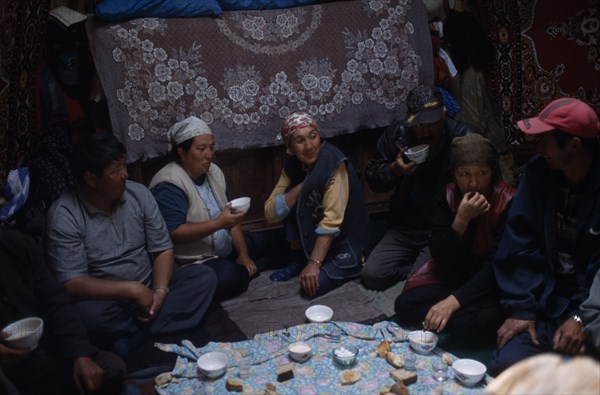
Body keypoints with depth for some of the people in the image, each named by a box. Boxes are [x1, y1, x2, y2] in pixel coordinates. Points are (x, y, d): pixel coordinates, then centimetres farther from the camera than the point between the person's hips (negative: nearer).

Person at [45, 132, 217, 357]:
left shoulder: (138, 193, -2)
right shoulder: (64, 215, -15)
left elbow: (163, 249, 1)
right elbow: (71, 284, -20)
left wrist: (160, 291, -16)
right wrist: (133, 290, -25)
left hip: (148, 290, 5)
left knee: (205, 276, -15)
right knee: (88, 313, -38)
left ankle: (134, 338, -25)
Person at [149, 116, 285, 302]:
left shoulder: (213, 172, 5)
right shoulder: (169, 185, -21)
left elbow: (230, 216, 7)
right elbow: (173, 233, -30)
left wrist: (243, 253, -3)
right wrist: (218, 224, -35)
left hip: (226, 249, 9)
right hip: (193, 262, -8)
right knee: (229, 278, -34)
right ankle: (243, 272, -3)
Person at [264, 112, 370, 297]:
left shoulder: (332, 162, -24)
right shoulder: (293, 165, -3)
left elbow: (332, 220, -29)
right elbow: (270, 212, -9)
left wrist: (314, 263, -31)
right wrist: (300, 188, -23)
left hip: (343, 239, -6)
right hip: (315, 236, 6)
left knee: (315, 285, -26)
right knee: (293, 197, -14)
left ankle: (350, 264, 6)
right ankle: (298, 261, 3)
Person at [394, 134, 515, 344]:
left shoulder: (508, 202, -17)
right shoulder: (446, 197, -5)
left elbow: (497, 265, -22)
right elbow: (439, 256, -11)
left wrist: (453, 301, -32)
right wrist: (461, 220, -28)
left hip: (491, 286, -3)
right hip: (452, 278, 4)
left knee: (487, 321, -33)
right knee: (405, 305, -17)